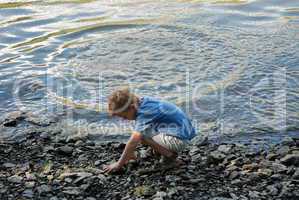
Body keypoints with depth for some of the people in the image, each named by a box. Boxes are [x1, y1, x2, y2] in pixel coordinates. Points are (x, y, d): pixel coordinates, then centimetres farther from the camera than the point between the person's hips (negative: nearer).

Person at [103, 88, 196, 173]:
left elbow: (133, 141, -25)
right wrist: (130, 153, 13)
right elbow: (136, 132, 13)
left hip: (180, 139, -10)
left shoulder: (145, 110, -23)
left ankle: (171, 157, -7)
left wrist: (119, 164, -17)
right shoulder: (143, 102, 3)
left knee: (140, 135, -20)